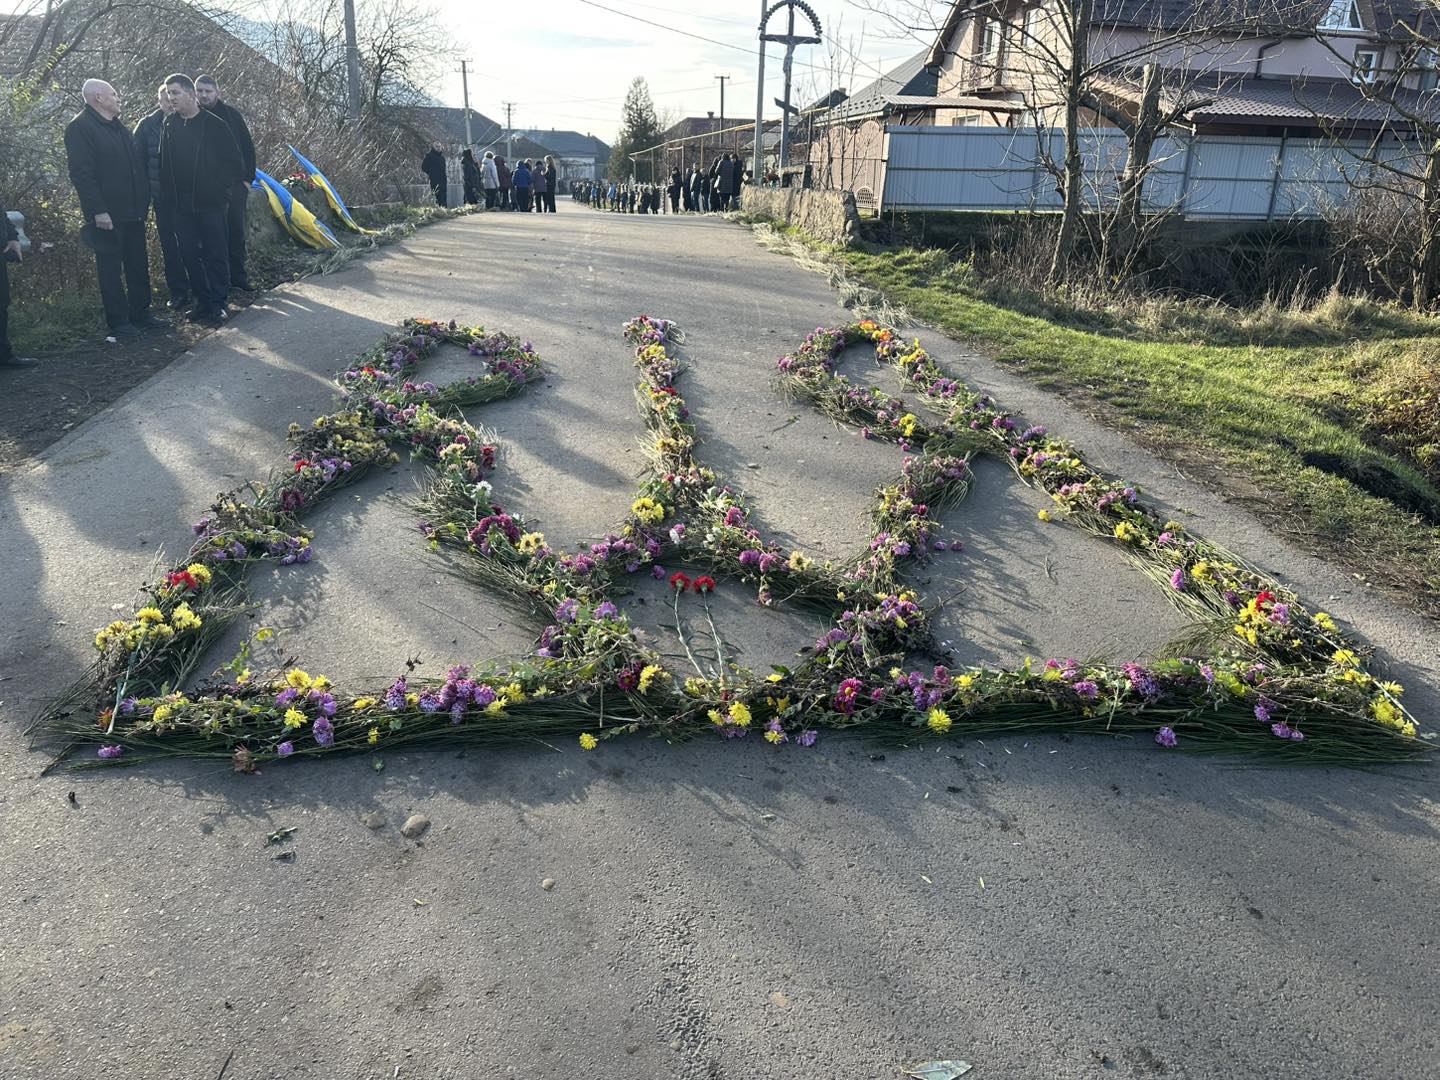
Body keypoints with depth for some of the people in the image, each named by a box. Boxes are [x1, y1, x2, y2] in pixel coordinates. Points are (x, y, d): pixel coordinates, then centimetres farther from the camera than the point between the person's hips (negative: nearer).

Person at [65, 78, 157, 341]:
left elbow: (137, 163, 20)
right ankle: (118, 322, 6)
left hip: (133, 211, 7)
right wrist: (98, 210, -21)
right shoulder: (80, 127, -9)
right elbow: (81, 173, -15)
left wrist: (143, 201, 11)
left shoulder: (119, 127, 16)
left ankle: (141, 312, 24)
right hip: (108, 215, -7)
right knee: (111, 268, 1)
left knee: (138, 264, 13)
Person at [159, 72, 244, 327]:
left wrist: (221, 189, -6)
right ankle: (203, 299, 18)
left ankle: (218, 304, 6)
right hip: (182, 205, 5)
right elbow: (164, 162, 13)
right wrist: (168, 192, 6)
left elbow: (236, 163, -5)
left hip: (211, 203, -5)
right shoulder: (169, 124, 7)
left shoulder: (215, 124, -6)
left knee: (216, 255, -1)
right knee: (189, 255, 8)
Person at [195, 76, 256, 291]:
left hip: (236, 183, 1)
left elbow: (247, 147, 8)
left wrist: (248, 178, 1)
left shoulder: (231, 114, 6)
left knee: (237, 231, 6)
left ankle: (238, 276, 15)